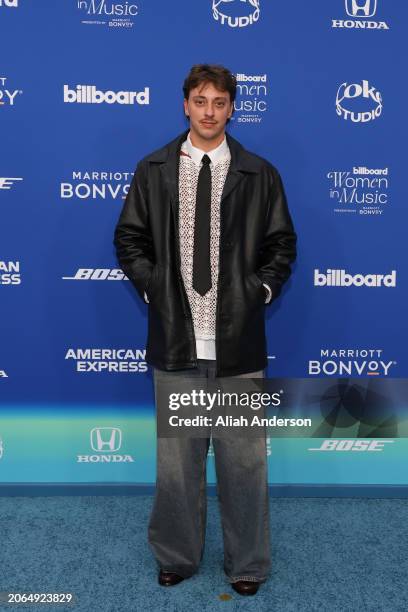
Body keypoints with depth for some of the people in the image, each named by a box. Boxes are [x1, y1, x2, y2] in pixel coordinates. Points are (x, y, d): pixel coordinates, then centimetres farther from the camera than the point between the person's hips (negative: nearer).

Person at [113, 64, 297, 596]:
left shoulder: (259, 174, 6)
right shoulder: (153, 170, 8)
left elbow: (282, 245, 9)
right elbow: (129, 239, 10)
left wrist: (261, 289, -3)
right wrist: (152, 287, -2)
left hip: (238, 339, 0)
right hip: (175, 337, 1)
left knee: (243, 457, 8)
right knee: (176, 456, 11)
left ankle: (247, 564, 28)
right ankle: (177, 557, 32)